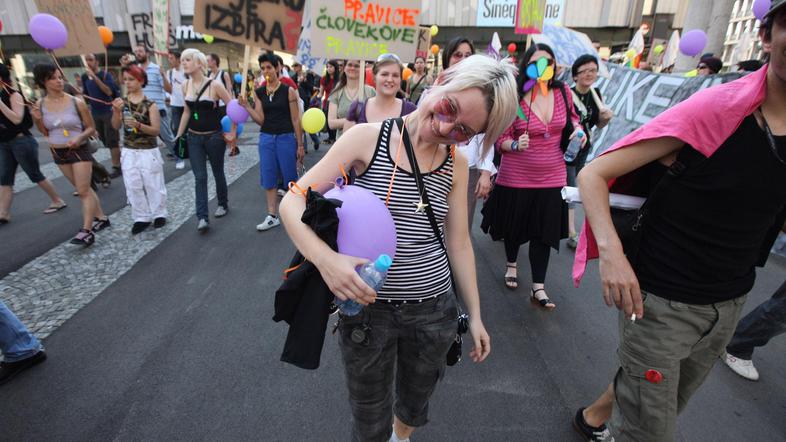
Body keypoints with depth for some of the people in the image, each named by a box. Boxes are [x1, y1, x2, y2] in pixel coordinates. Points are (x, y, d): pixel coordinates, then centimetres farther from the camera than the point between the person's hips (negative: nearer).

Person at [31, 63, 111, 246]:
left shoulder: (77, 103, -12)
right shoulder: (39, 105, -2)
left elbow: (91, 128, -4)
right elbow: (45, 133, 8)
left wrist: (79, 137, -22)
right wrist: (37, 119, -10)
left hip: (79, 150, -4)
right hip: (58, 153, 5)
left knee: (83, 191, -6)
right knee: (83, 189, 14)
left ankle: (87, 231, -6)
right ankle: (101, 218, 27)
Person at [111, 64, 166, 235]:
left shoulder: (150, 105, -8)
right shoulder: (122, 102, 2)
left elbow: (156, 130, -11)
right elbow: (115, 126, -3)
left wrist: (138, 125, -27)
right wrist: (116, 111, -20)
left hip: (149, 151, -4)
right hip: (128, 151, 4)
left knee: (153, 184, 6)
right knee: (133, 186, 6)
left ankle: (159, 214, 21)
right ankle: (142, 217, 17)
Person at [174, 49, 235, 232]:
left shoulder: (214, 84, -13)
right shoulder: (185, 86, 3)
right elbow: (187, 111, 13)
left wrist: (232, 133, -10)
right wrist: (179, 135, 12)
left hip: (214, 136, -4)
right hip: (194, 137, 4)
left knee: (218, 172, 12)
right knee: (199, 177, -2)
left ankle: (223, 204, 34)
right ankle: (202, 218, -3)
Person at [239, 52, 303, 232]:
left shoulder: (288, 91, -5)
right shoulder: (259, 92, 5)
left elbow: (295, 119, -5)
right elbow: (260, 120, 2)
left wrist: (300, 145, -6)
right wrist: (247, 106, -14)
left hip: (286, 138, -4)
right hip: (266, 138, 4)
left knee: (289, 176, 5)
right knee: (269, 177, 5)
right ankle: (272, 216, 13)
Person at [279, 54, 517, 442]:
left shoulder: (456, 165, 0)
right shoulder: (367, 138, -10)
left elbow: (459, 243, 5)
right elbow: (293, 201, -13)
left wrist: (475, 316, 9)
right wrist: (324, 258, -31)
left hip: (433, 309, 3)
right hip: (366, 306, -3)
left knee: (415, 404, 28)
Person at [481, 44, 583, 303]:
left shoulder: (563, 91, -1)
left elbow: (572, 116, 19)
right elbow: (500, 140, -11)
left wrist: (578, 129, -2)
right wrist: (516, 145, -31)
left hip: (552, 177, 3)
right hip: (517, 177, -3)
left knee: (545, 232, 6)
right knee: (514, 225, 15)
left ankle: (538, 288, 18)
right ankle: (512, 265, 44)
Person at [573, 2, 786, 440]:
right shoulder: (714, 109, -19)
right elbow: (593, 174, -20)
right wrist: (611, 250, -34)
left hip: (731, 302, 7)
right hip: (662, 300, -6)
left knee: (665, 406, 28)